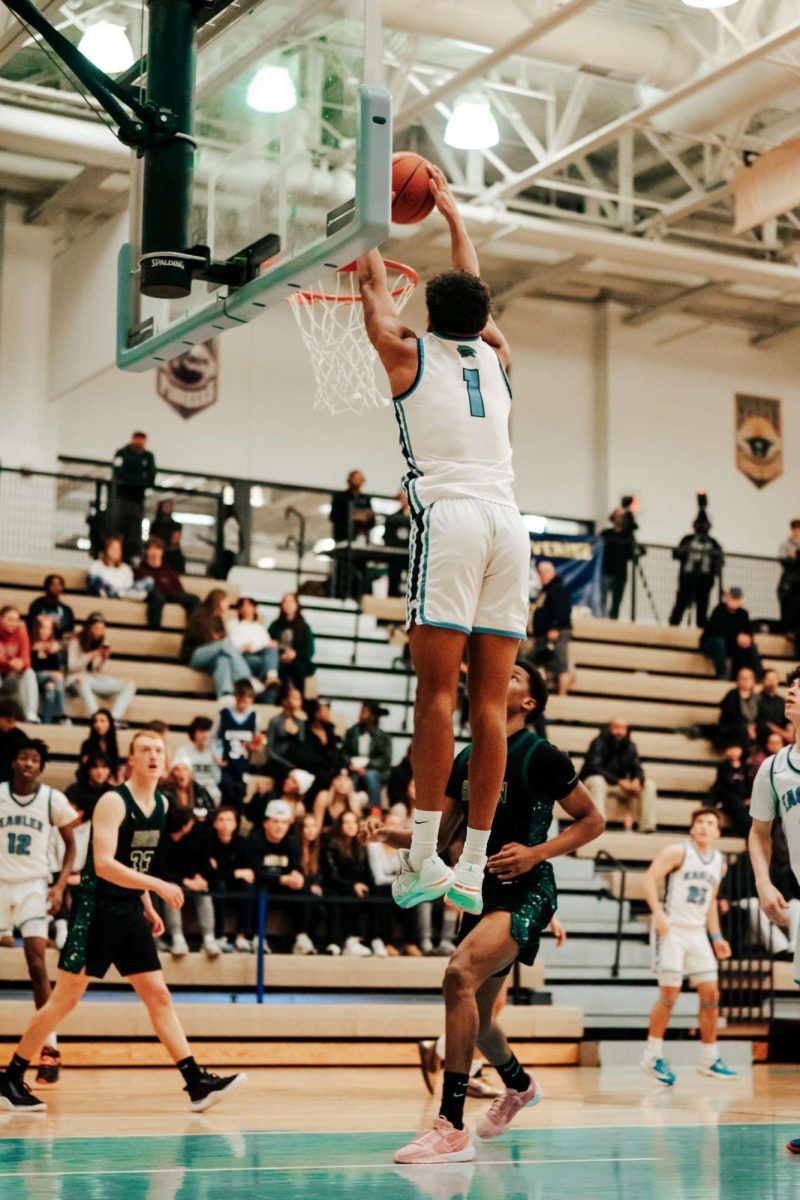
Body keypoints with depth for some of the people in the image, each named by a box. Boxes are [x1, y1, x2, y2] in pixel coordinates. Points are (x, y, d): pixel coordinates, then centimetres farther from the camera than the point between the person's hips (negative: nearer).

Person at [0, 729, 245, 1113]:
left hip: (130, 912, 7)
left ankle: (197, 1084, 1)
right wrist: (158, 886, -28)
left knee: (159, 996, 4)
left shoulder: (161, 805, 10)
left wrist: (147, 907, 15)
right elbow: (103, 865, -24)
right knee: (65, 998, -4)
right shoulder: (113, 802, -14)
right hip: (96, 910, -7)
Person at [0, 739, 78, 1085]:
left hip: (33, 887, -1)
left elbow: (70, 843, 8)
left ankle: (49, 1049, -9)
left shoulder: (53, 800, -2)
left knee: (37, 963, -12)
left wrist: (60, 885, -4)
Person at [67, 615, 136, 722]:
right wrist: (90, 656, -19)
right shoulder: (76, 642, -6)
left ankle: (114, 718, -31)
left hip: (95, 680, 6)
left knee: (129, 684, -14)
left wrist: (104, 659, -11)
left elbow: (98, 670, 9)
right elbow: (72, 667, -10)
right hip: (78, 680, -6)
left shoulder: (102, 644, 9)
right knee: (82, 678, -43)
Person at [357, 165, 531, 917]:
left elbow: (373, 285, 28)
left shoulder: (409, 353, 11)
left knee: (439, 690, -8)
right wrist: (449, 210, 51)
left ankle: (422, 858, -14)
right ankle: (472, 869, 1)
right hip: (508, 522, 4)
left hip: (449, 517, -4)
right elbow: (475, 289, 39)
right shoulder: (495, 355, 20)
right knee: (489, 702, 1)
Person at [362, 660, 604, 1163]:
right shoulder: (467, 758, 11)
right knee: (477, 1019, 18)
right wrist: (389, 834, -4)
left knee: (461, 973, -31)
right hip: (481, 890, 8)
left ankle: (452, 1128, -30)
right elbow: (438, 836, 15)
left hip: (526, 891, -8)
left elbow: (592, 820, -2)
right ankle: (519, 1085, 53)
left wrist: (536, 853, -15)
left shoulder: (540, 755, -7)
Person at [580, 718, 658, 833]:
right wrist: (619, 781, -33)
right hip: (596, 781, -5)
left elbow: (637, 769, 0)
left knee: (649, 785, -12)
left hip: (621, 785, 5)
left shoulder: (630, 747, 1)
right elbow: (594, 767, -26)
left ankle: (647, 827, -18)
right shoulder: (600, 743, -16)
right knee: (598, 781, -40)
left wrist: (637, 780, -26)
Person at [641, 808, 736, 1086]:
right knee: (669, 993, -10)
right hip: (671, 929, -6)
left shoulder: (719, 862, 13)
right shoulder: (678, 852, -7)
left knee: (711, 994, 2)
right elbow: (650, 879, -14)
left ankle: (709, 1059, 13)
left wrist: (716, 936, 14)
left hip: (697, 933, 6)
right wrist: (658, 914, -27)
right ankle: (653, 1057, 2)